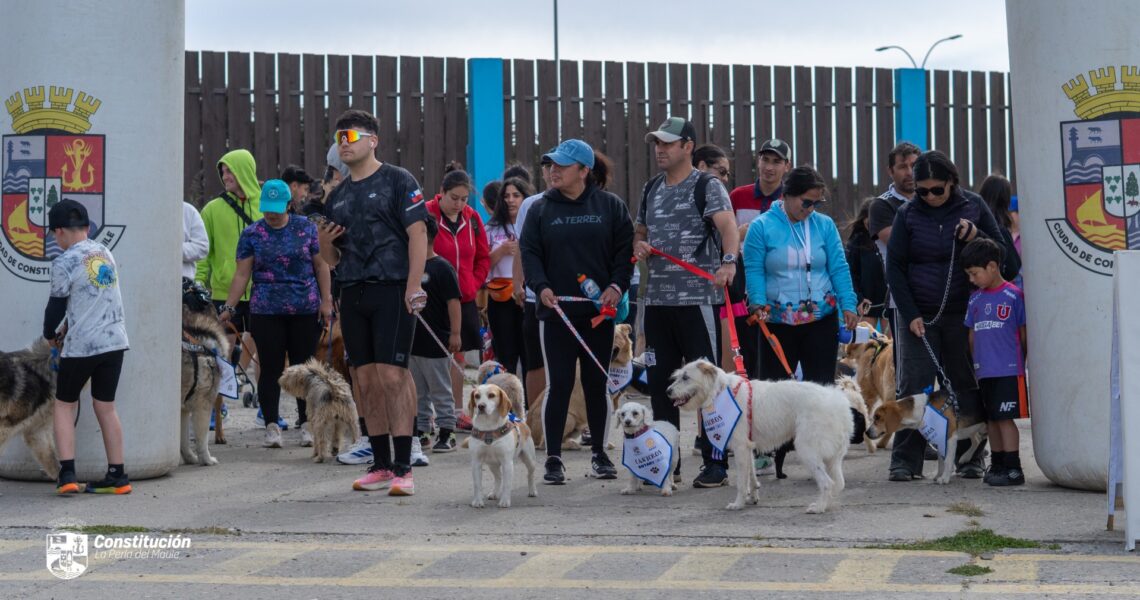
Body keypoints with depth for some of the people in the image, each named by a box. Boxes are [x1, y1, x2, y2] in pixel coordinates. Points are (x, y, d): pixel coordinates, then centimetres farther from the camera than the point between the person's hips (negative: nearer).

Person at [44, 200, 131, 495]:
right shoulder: (104, 252, 10)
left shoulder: (64, 262, -10)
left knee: (64, 405, 9)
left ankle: (67, 474, -1)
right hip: (114, 340, 5)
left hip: (81, 346, -5)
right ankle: (117, 477, 11)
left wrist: (51, 334, 17)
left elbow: (57, 304, -2)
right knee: (106, 407, 12)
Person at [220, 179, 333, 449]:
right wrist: (228, 307, -3)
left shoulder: (306, 228, 4)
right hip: (265, 312, 0)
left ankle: (307, 424, 12)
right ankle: (272, 426, 6)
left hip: (305, 310, 0)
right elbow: (242, 274, 3)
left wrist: (326, 300, 0)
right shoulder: (252, 234, 4)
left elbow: (321, 266, 6)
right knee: (271, 368, 0)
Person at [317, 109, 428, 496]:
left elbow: (418, 235, -8)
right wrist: (325, 243, -1)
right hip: (353, 294, 7)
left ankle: (403, 467, -9)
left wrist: (412, 288, -17)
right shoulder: (338, 195, 18)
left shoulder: (397, 181, -1)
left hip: (391, 290, -7)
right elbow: (332, 259, 23)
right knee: (365, 380, 6)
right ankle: (380, 465, 14)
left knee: (393, 375, -11)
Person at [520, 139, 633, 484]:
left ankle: (599, 453, 20)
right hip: (556, 311, 0)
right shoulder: (541, 209, 6)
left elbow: (625, 249, 3)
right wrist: (540, 286, -15)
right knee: (559, 384, -2)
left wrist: (617, 285, -12)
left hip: (599, 310, 0)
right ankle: (553, 458, 5)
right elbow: (529, 252, 3)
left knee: (596, 382, 9)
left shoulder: (610, 206, 4)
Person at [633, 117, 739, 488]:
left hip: (697, 298, -6)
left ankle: (716, 463, 2)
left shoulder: (707, 186, -4)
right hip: (657, 298, 7)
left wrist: (728, 261, -39)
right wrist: (639, 245, 3)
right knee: (660, 381, 9)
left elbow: (727, 225, -20)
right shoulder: (651, 189, 16)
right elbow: (640, 231, 27)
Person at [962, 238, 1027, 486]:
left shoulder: (1013, 295, -6)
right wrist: (974, 364, 14)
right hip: (984, 371, 6)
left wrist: (1023, 361, 0)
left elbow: (1024, 333, -2)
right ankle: (997, 465, 21)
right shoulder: (975, 299, 12)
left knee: (1005, 418, -8)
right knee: (991, 419, 12)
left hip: (1008, 370, -6)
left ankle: (1013, 468, -4)